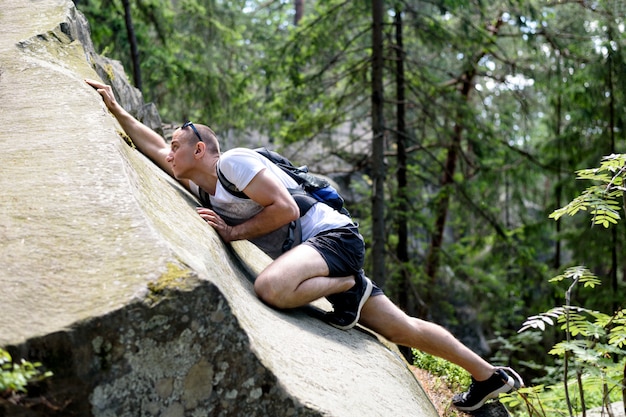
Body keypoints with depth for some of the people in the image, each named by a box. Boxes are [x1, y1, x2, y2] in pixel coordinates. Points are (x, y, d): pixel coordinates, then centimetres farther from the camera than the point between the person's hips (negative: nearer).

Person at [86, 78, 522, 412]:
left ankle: (351, 288, -10)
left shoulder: (233, 162, -10)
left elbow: (285, 208, -18)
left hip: (333, 233, -9)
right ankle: (488, 375, 20)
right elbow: (152, 146, 26)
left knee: (270, 287, -36)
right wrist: (115, 108, 25)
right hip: (332, 261, 9)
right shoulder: (201, 187, 16)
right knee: (400, 327, 10)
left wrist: (234, 232, -10)